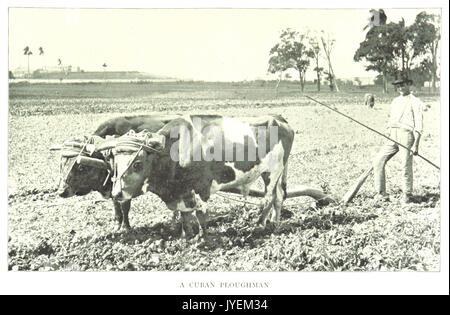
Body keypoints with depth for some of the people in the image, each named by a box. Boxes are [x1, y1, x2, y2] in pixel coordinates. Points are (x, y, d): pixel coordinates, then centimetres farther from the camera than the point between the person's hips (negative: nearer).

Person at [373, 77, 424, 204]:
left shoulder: (415, 102, 1)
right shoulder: (395, 101, 22)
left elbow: (419, 126, -5)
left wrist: (415, 145, -13)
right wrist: (388, 137, 18)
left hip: (406, 134, -6)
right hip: (393, 137, 6)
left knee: (406, 166, -6)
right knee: (378, 161, -3)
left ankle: (406, 195, 9)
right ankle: (381, 193, 3)